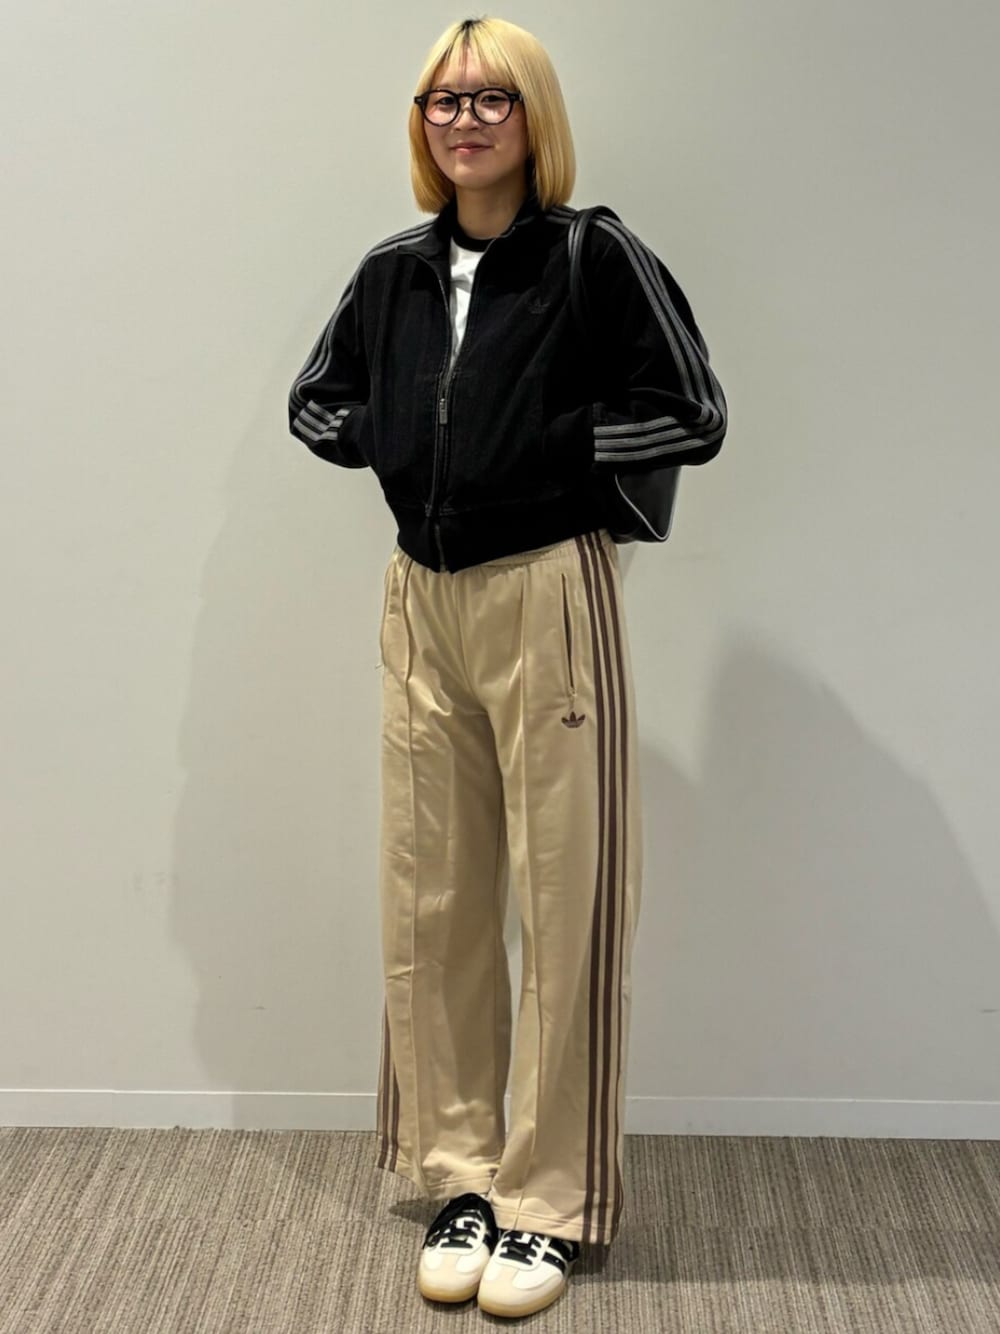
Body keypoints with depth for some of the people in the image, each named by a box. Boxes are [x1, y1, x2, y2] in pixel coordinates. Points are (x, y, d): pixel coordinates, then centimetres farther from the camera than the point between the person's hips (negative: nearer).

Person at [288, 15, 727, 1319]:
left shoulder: (596, 257, -5)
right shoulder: (391, 272, 9)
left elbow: (692, 417, -8)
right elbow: (317, 406, 21)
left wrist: (545, 447, -10)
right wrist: (411, 444, 5)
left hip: (552, 599, -5)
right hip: (422, 602, 5)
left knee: (566, 905, 0)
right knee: (431, 904, 9)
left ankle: (553, 1201, 13)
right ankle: (461, 1176, 24)